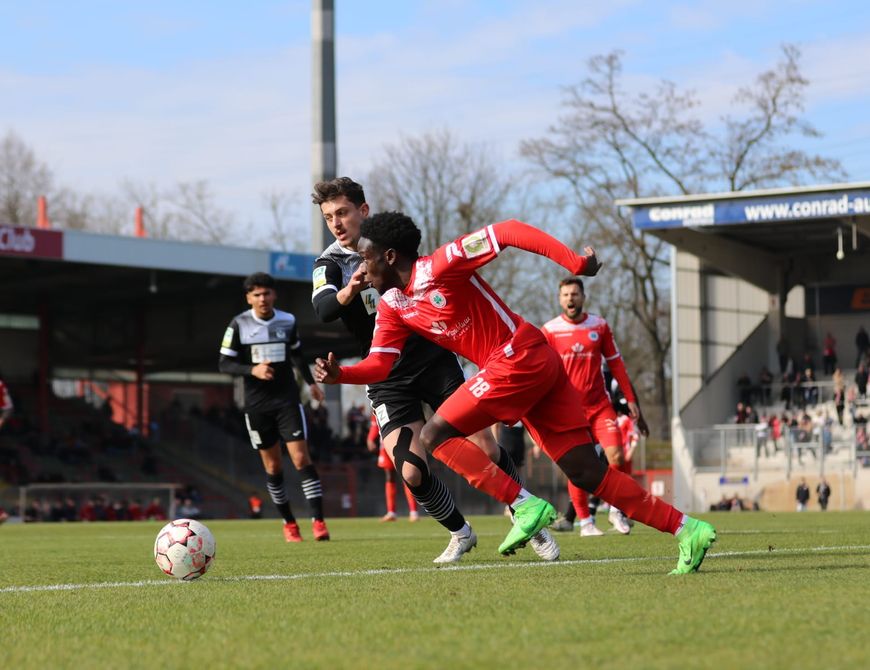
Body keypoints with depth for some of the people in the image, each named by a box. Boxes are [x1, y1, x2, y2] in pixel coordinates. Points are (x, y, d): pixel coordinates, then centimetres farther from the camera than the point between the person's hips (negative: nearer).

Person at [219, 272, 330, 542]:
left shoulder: (288, 321, 2)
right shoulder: (239, 324, -4)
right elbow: (224, 364, -5)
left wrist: (310, 382, 14)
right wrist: (252, 370, -20)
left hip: (287, 399, 0)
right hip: (257, 404, 0)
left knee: (301, 457, -12)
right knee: (272, 465, 5)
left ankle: (318, 521, -15)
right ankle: (289, 523, 18)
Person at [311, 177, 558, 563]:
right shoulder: (329, 264, -5)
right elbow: (323, 309, -27)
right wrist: (350, 289, -46)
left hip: (435, 361, 1)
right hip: (388, 381, -1)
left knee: (486, 450, -6)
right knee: (412, 473, -15)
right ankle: (460, 534, 11)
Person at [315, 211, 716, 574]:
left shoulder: (440, 267, -13)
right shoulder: (391, 307, 12)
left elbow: (508, 232, -17)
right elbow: (379, 363, 10)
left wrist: (576, 263, -20)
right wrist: (340, 375, -10)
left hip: (519, 357, -9)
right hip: (539, 365, 9)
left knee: (434, 436, -11)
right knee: (586, 473, 3)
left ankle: (526, 506, -15)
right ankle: (687, 529, 1)